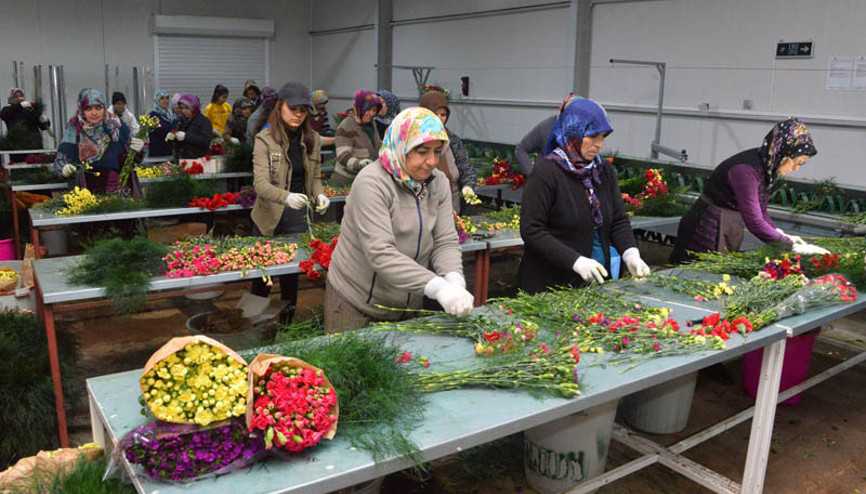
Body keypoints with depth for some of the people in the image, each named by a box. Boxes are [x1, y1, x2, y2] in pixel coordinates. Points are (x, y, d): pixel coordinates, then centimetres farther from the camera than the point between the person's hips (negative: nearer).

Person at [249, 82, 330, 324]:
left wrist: (319, 194, -10)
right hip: (269, 217, -3)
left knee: (292, 273, 9)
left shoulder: (312, 140, 4)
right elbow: (261, 183, -21)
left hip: (298, 217, 3)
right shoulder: (265, 139, -11)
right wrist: (287, 197, -40)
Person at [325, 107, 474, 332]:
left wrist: (455, 281, -27)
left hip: (409, 305, 6)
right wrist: (437, 287, -38)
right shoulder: (371, 183, -22)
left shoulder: (438, 183, -2)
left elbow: (446, 242, -6)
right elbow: (380, 254, -30)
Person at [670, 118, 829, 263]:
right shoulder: (745, 170, -27)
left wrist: (782, 236, -3)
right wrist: (792, 246, -25)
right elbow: (754, 222, -30)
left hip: (731, 231, 9)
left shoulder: (767, 166, 0)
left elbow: (760, 210, 10)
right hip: (709, 231, -9)